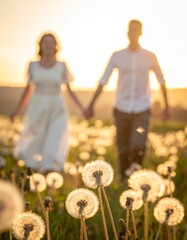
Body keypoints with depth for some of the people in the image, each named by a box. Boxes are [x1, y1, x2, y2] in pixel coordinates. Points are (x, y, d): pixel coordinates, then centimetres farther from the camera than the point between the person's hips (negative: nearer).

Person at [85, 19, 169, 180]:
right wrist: (91, 105, 0)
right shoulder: (117, 56, 2)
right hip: (122, 109, 1)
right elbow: (103, 81, 4)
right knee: (123, 150, 6)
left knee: (138, 146, -19)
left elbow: (161, 81, 12)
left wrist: (166, 106, 13)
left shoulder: (150, 57, 2)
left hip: (142, 110, -1)